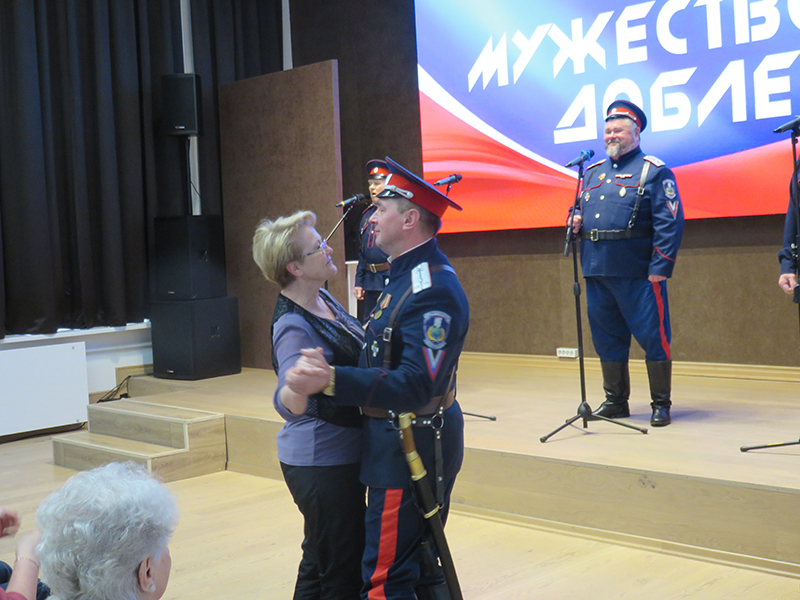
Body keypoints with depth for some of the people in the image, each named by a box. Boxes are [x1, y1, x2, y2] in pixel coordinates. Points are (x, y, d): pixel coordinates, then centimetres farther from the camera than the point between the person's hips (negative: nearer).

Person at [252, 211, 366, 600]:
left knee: (320, 561, 21)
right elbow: (287, 403, -33)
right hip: (322, 461, -9)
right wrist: (296, 389, -54)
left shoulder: (322, 299, 4)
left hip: (341, 454, 9)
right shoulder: (293, 326, -23)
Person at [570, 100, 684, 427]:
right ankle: (615, 401, 25)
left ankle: (661, 404, 10)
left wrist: (659, 268, -17)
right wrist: (577, 221, 2)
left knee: (653, 337, -1)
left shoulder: (654, 172, -3)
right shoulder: (593, 172, 17)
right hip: (597, 273, 6)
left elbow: (670, 223, -10)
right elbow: (582, 212, 27)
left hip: (638, 275, -6)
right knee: (607, 338, 12)